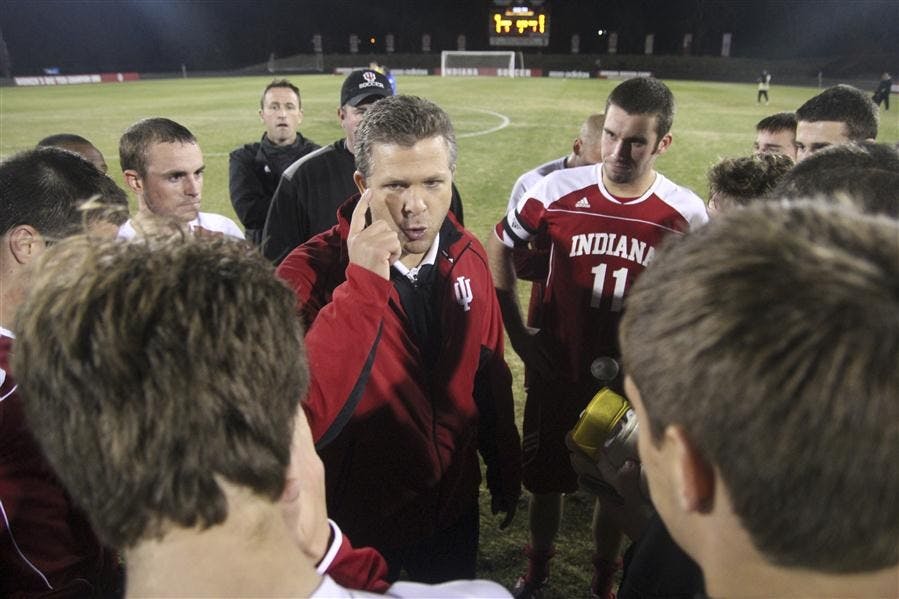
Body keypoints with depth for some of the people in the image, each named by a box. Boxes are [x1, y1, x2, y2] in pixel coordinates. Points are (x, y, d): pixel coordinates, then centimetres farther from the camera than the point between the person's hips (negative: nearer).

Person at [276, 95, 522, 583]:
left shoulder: (468, 258, -7)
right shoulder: (311, 273, -22)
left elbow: (489, 375, 4)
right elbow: (300, 419, -35)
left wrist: (505, 474, 12)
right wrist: (362, 284, -38)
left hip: (454, 505, 4)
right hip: (358, 521, -4)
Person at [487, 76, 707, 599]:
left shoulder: (687, 213, -12)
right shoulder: (558, 190, -13)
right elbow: (499, 248, 1)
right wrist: (517, 331, -3)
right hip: (558, 371, 1)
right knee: (547, 480, 17)